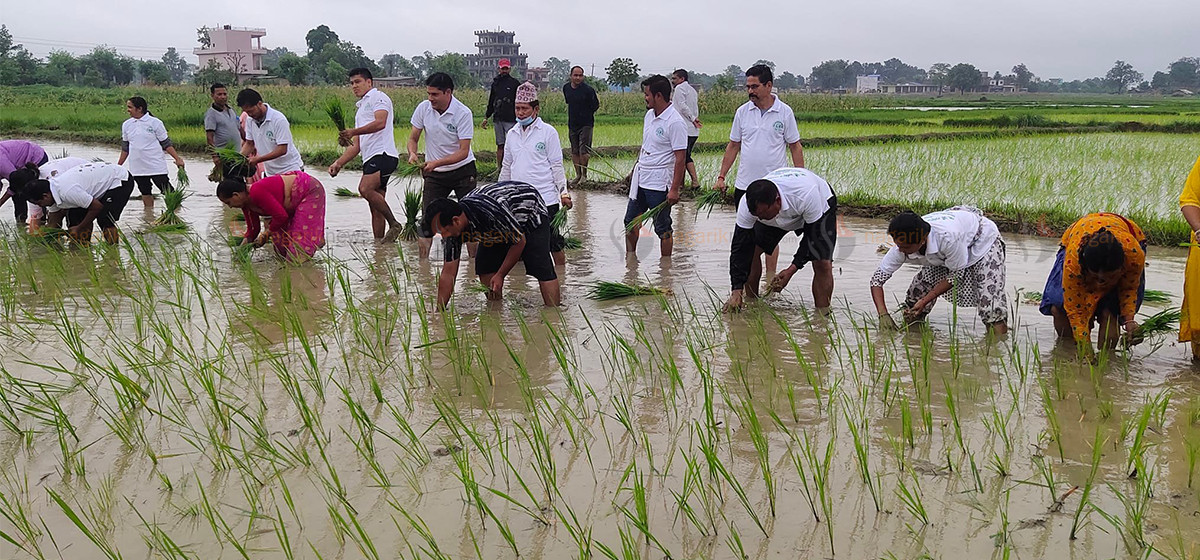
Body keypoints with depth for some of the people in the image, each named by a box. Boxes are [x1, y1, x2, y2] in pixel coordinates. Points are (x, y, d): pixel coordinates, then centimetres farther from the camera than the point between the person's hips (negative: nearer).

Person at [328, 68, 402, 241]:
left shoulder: (378, 97, 4)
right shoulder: (360, 108, 32)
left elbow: (380, 123, -17)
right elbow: (356, 145, 29)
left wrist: (354, 132, -24)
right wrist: (339, 163, 17)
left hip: (383, 154, -9)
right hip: (370, 159, 9)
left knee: (365, 189, -28)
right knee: (375, 207, 4)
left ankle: (394, 224, -17)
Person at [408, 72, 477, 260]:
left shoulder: (463, 113, -19)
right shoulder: (423, 108, -6)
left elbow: (463, 151, -22)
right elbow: (413, 138, 4)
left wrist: (436, 163, -32)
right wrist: (412, 153, -19)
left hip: (463, 170, -3)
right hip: (434, 174, 3)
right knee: (427, 218, -3)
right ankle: (423, 262, 4)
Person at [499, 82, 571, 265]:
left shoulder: (548, 132, -2)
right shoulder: (512, 134, 12)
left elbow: (557, 166, -1)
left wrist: (563, 192, -9)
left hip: (545, 199, -5)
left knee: (553, 243, -1)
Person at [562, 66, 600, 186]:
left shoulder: (588, 90, -13)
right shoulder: (566, 88, 4)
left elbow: (596, 106, -2)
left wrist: (586, 115, 4)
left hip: (585, 125, -5)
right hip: (572, 125, 6)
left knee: (583, 151, -11)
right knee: (574, 152, 9)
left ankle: (584, 175, 2)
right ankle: (578, 175, 19)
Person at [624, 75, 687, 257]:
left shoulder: (675, 122, -18)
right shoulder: (649, 115, 8)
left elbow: (680, 158, -19)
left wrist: (674, 189, -22)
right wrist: (634, 170, 23)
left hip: (659, 184, -9)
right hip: (641, 179, 9)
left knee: (662, 228, 2)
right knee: (631, 221, 16)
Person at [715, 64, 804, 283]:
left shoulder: (784, 112, -3)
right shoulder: (742, 112, 4)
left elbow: (795, 147, 0)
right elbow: (733, 146, 11)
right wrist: (721, 176, 7)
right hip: (744, 184, 3)